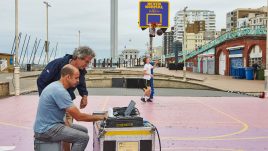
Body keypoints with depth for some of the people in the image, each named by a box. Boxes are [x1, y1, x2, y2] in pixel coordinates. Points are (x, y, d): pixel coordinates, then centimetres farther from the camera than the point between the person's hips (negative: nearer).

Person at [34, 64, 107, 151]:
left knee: (83, 130, 13)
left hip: (48, 125, 10)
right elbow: (78, 117, -21)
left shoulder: (56, 86, 9)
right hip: (46, 130, -10)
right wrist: (100, 117, -9)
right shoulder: (60, 91, -22)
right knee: (83, 137, -17)